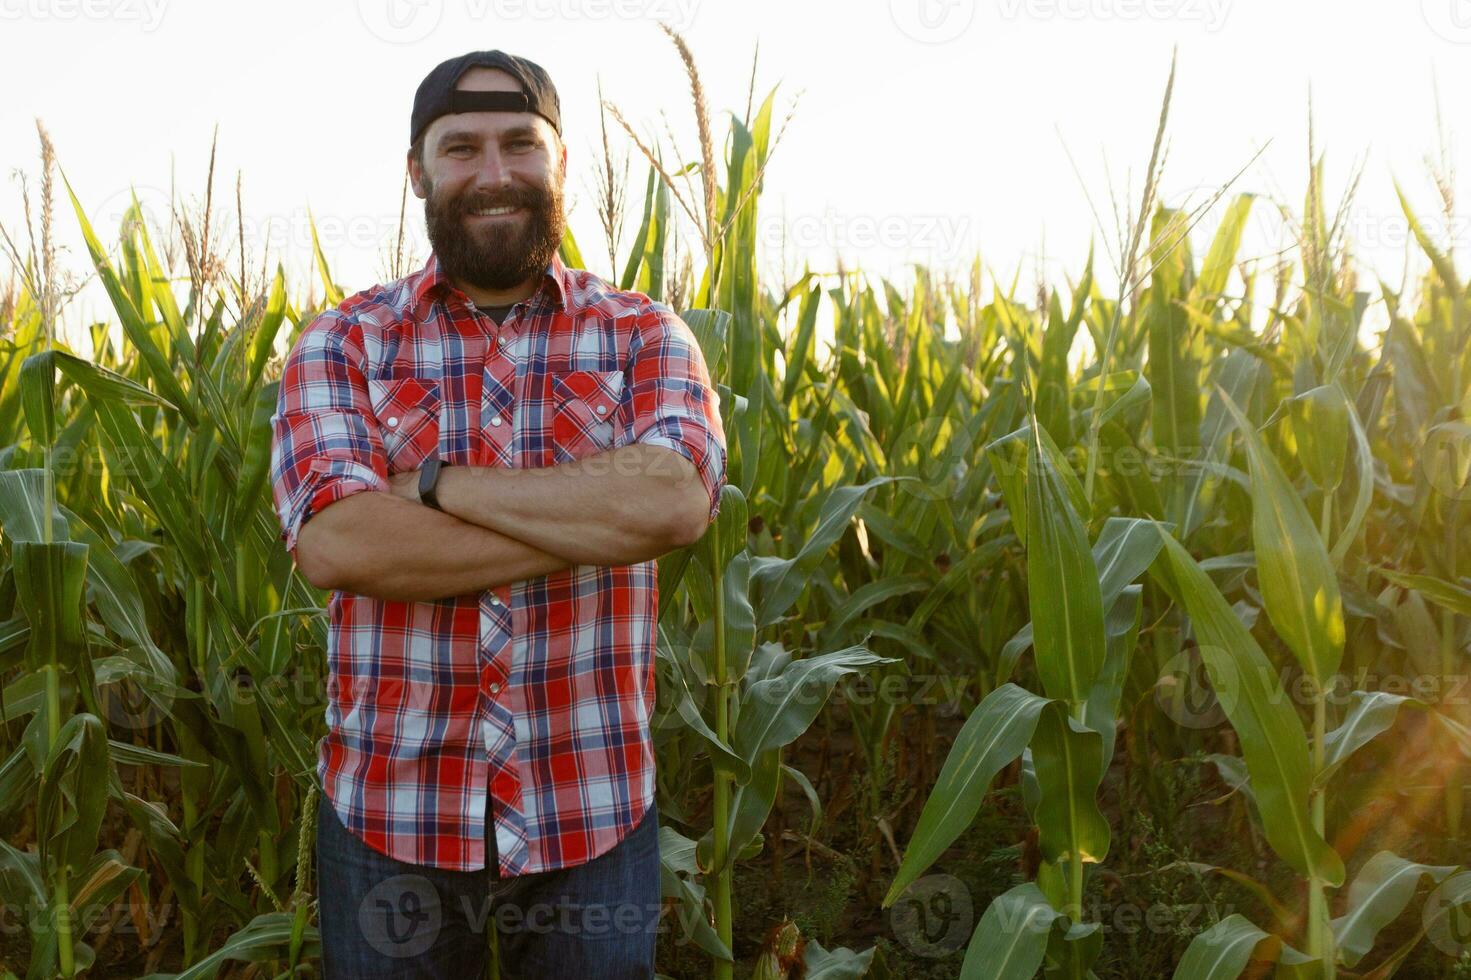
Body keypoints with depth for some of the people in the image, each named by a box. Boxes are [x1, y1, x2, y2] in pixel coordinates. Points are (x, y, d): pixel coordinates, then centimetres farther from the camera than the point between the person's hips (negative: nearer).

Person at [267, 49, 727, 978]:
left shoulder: (647, 336, 0)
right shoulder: (342, 342, -1)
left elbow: (676, 501, -20)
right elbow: (335, 543, -17)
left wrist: (439, 484, -16)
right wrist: (600, 522, -18)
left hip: (595, 813, 0)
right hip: (389, 812, 0)